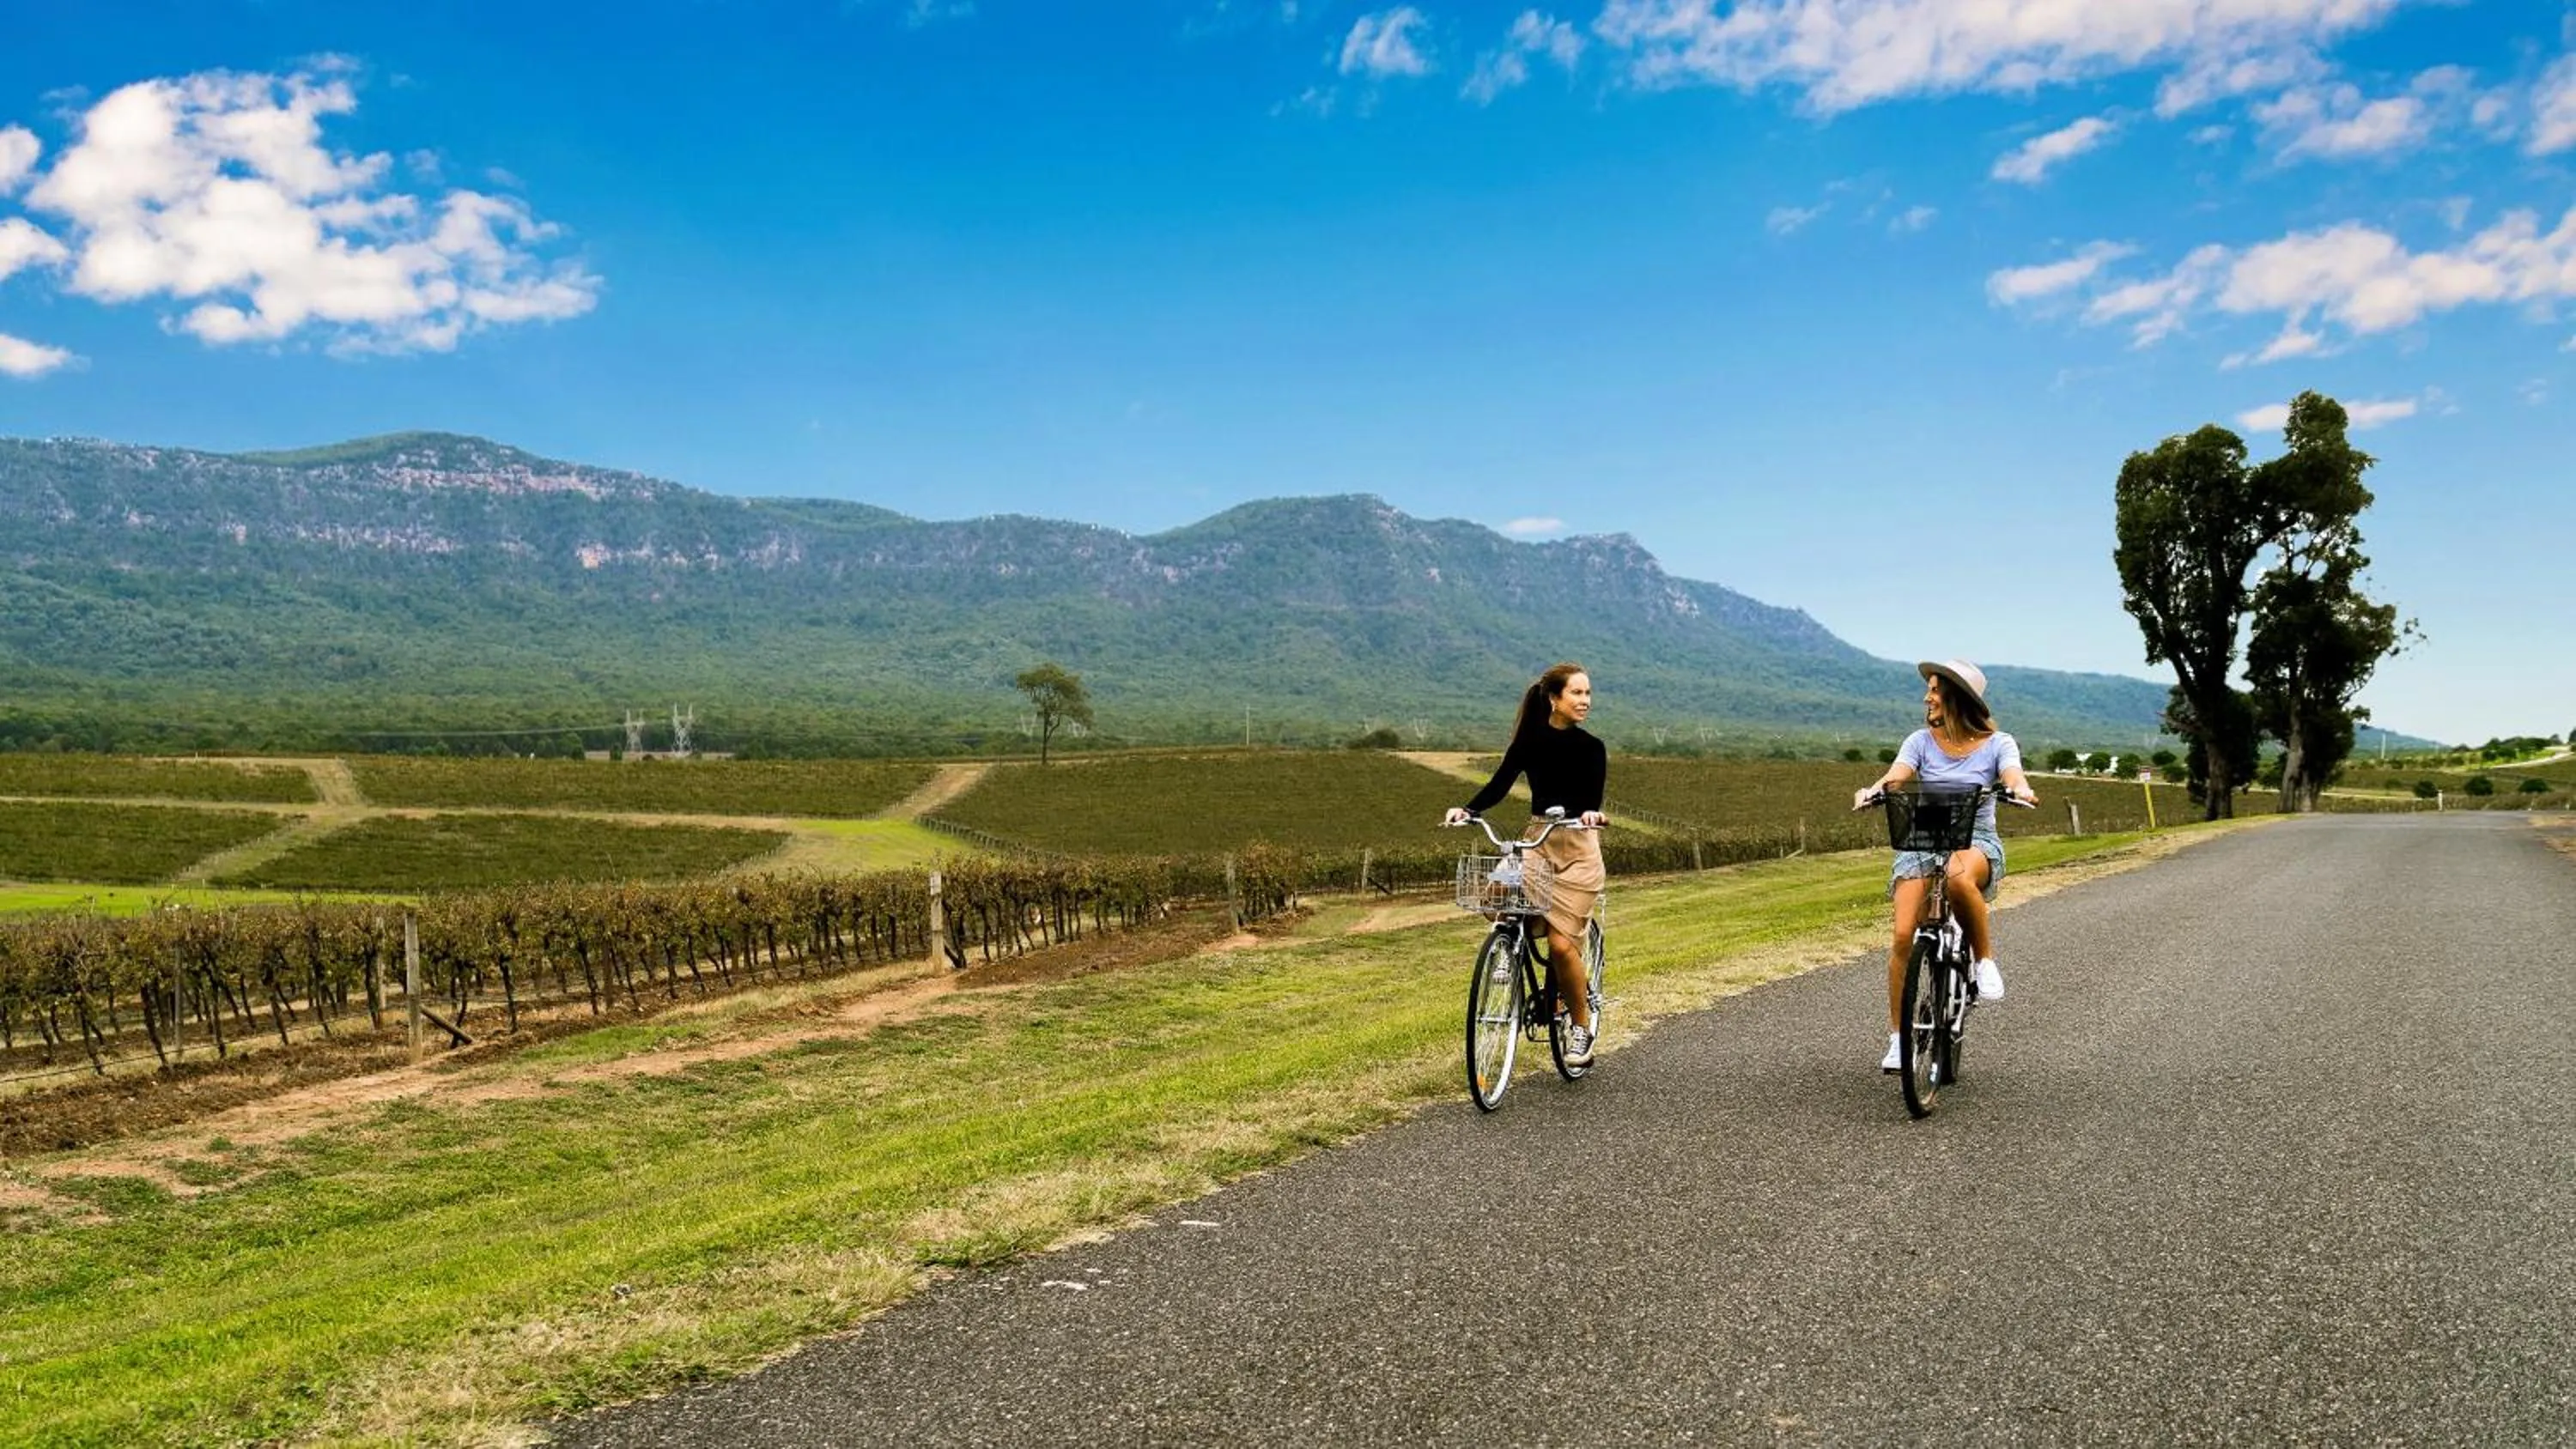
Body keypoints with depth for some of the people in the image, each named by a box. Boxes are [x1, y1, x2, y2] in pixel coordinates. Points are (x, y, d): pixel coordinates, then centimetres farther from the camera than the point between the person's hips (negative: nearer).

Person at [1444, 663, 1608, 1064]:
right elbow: (1500, 783, -8)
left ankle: (1582, 1027, 12)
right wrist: (1467, 809, -26)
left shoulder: (1591, 748, -2)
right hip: (1538, 840, 2)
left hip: (1578, 849, -2)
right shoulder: (1530, 741, 2)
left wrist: (1591, 814, -40)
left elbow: (1593, 797, -16)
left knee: (1562, 942, -10)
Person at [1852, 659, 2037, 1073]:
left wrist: (2021, 791, -41)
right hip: (1921, 843, 2)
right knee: (1904, 935, -17)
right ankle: (1898, 1035, -5)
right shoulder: (1922, 741, 6)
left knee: (1960, 876, -40)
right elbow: (1896, 775, -11)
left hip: (1977, 842, -2)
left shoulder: (1997, 744, 3)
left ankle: (1985, 960, -15)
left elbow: (2014, 777, -16)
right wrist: (1872, 791, -35)